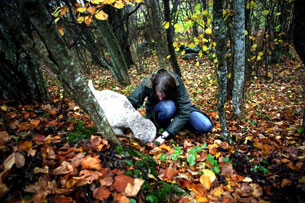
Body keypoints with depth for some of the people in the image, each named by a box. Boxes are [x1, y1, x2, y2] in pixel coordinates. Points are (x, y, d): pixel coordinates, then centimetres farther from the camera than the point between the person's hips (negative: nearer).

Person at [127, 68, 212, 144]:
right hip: (156, 112, -1)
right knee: (168, 107, -39)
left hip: (178, 108, 1)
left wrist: (164, 135, -38)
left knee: (206, 126, -18)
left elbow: (184, 111, -34)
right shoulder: (147, 84, -31)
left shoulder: (177, 82, -32)